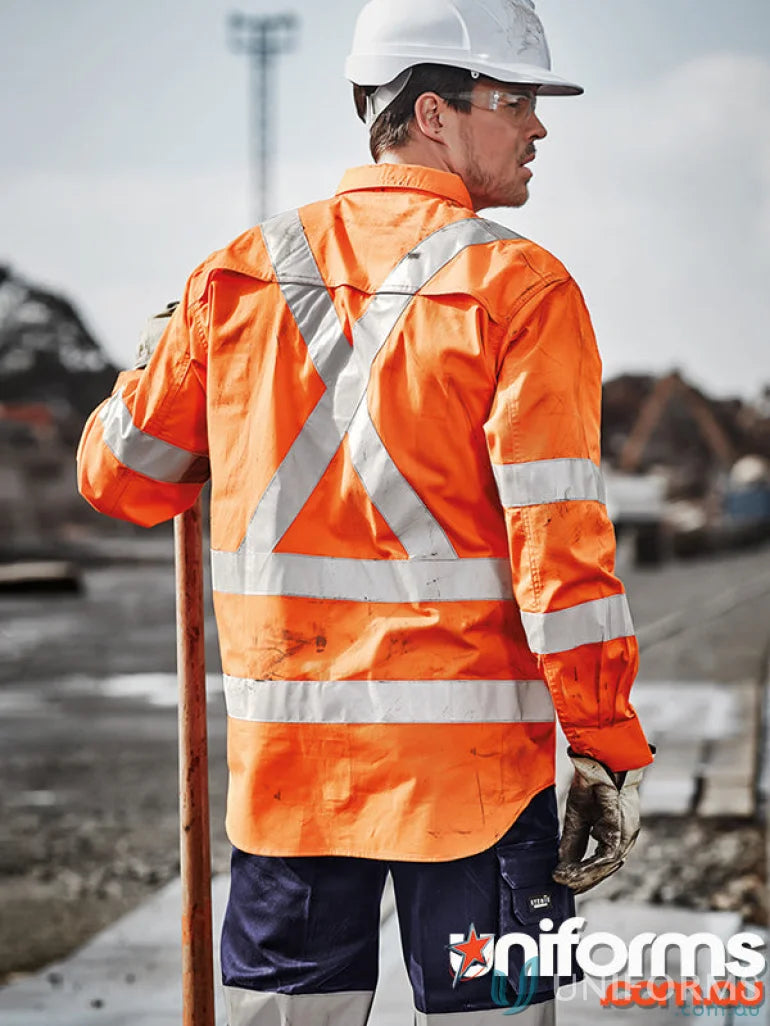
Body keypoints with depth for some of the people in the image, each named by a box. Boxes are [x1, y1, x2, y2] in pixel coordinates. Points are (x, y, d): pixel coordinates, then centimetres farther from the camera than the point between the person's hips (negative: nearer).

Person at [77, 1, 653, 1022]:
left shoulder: (239, 276, 5)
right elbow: (560, 538, -13)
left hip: (285, 749, 4)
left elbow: (120, 471, 13)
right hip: (474, 760, -4)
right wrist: (610, 751, -8)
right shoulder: (517, 288, -8)